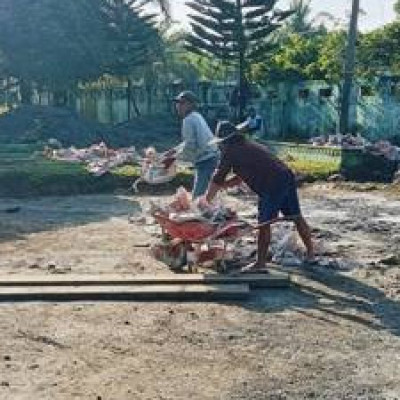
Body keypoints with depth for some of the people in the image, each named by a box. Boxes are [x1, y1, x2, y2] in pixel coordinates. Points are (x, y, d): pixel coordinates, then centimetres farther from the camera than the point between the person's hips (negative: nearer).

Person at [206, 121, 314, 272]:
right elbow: (240, 177, 29)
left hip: (272, 187, -9)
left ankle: (261, 262, 8)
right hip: (287, 177, 9)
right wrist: (222, 185, 27)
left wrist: (207, 200, 14)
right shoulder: (248, 145, 24)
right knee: (296, 217, 17)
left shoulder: (230, 151, -1)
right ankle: (310, 253, 29)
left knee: (264, 224, 0)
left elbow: (217, 179, 2)